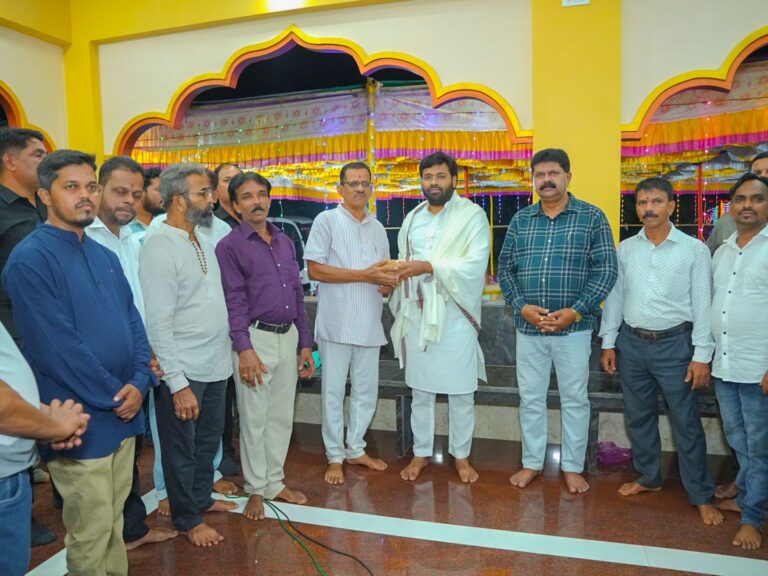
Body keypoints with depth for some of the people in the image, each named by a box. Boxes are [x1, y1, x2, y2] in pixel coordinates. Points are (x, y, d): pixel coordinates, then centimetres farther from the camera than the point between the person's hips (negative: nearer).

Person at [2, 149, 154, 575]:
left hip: (124, 413, 7)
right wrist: (114, 397, -13)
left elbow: (133, 321, 9)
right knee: (90, 533, 8)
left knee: (115, 520, 21)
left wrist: (139, 383, -5)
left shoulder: (105, 256, 10)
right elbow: (57, 348, -20)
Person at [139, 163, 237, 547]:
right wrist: (177, 384, -22)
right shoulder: (160, 246, -17)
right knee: (181, 447, 12)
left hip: (214, 365, 8)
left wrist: (225, 355, 14)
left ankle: (202, 497, 42)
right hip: (183, 372, -8)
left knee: (209, 438, 22)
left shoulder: (203, 241, 8)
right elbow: (158, 323, -21)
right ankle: (187, 519, 30)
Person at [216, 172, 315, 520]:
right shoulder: (230, 246, -4)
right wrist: (244, 348, -20)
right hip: (256, 338, -5)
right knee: (254, 419, 6)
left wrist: (305, 343, 11)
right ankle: (256, 490, 22)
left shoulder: (285, 242, 13)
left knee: (282, 416, 14)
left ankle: (275, 482, 29)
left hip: (288, 337, 6)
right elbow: (235, 300, -11)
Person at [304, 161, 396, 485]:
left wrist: (389, 281, -8)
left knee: (366, 391, 13)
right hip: (336, 323, -5)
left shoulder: (378, 228, 14)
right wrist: (364, 275, -17)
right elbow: (315, 270, -13)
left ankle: (356, 449, 30)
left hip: (369, 324, 5)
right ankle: (335, 456, 19)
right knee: (334, 392, 5)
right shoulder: (327, 221, -3)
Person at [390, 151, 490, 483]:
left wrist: (430, 266, -26)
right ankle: (420, 453, 28)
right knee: (421, 391, 13)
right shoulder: (412, 217, 13)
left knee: (461, 393, 7)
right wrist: (393, 275, -6)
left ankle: (461, 456, 25)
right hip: (417, 314, 4)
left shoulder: (473, 215, -5)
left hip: (455, 316, -4)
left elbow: (475, 265, -17)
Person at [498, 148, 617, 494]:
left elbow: (606, 270, -5)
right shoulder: (520, 220, 7)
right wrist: (522, 307, -9)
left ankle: (572, 467, 26)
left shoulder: (592, 217, -1)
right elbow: (505, 269, 6)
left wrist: (575, 311, -14)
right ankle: (532, 463, 27)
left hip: (574, 327, -2)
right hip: (528, 326, 3)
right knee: (530, 397, 11)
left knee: (574, 399, 9)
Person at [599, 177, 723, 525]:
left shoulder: (694, 249, -4)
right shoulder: (625, 249, 4)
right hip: (632, 342, 3)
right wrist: (608, 343, 5)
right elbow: (615, 297, 8)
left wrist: (702, 355, -8)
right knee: (638, 417, 14)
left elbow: (702, 304, -5)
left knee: (686, 422, 5)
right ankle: (648, 477, 33)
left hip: (674, 343, -3)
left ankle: (701, 496, 19)